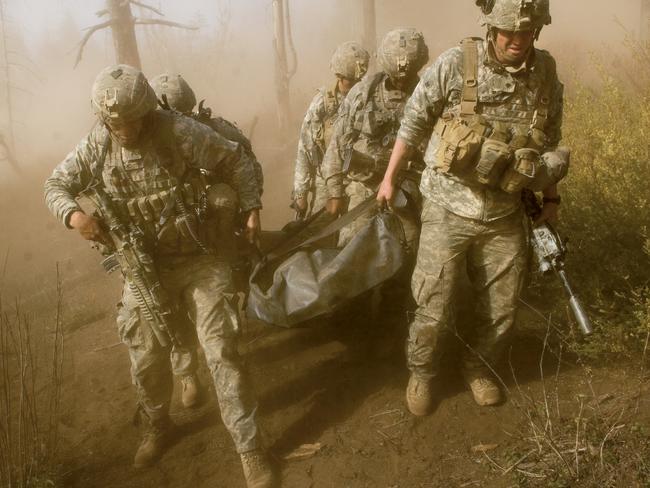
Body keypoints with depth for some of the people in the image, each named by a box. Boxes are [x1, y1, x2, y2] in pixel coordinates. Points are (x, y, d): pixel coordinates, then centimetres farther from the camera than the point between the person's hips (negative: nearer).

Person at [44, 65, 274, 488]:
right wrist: (74, 214, -16)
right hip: (143, 268, 4)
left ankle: (251, 452, 8)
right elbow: (56, 185, 5)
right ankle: (158, 428, 43)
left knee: (222, 353, -4)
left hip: (199, 260, -3)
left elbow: (234, 160, -6)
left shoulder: (180, 132, -17)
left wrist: (252, 207, -14)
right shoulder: (95, 147, -5)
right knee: (146, 359, 12)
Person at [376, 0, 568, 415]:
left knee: (502, 309, 12)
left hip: (505, 217, 3)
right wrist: (389, 179, 3)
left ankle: (479, 369, 40)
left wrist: (551, 198, 17)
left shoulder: (547, 76, -3)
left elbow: (549, 144, 11)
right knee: (435, 311, 2)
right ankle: (422, 373, 30)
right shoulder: (454, 66, -14)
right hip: (449, 211, -3)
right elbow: (413, 123, -3)